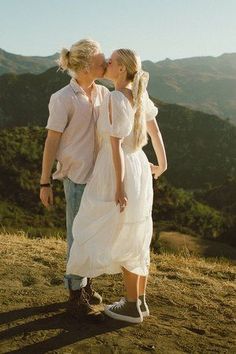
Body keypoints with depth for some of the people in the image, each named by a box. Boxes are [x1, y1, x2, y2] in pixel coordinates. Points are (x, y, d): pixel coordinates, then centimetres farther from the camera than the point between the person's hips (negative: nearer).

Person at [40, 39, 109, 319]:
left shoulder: (103, 94, 4)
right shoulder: (63, 99, -14)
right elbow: (51, 142, -11)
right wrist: (44, 183, -9)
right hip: (77, 175, -6)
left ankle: (85, 284, 33)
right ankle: (75, 293, 21)